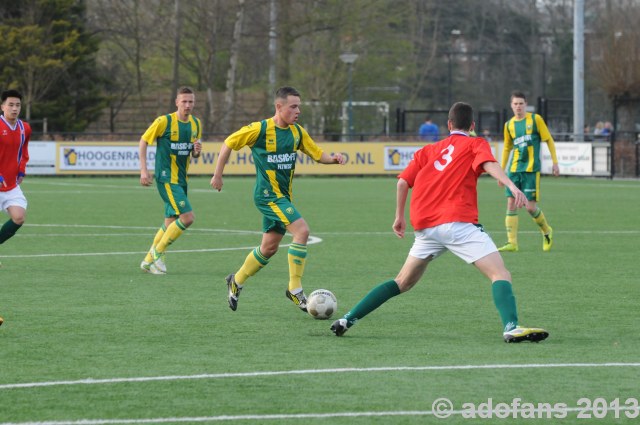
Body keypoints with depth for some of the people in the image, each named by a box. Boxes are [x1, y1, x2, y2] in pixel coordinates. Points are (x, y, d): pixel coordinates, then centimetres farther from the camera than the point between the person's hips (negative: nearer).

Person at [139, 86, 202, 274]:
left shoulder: (196, 124, 8)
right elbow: (144, 141, -4)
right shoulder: (164, 121, -11)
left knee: (170, 222, 10)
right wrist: (143, 170, -10)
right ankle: (158, 252, -4)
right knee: (187, 217, -18)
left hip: (181, 179, 7)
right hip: (166, 178, -7)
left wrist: (197, 151, -8)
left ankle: (149, 260, 23)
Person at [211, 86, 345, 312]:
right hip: (267, 194, -8)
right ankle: (295, 289, -14)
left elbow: (318, 154, 10)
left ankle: (236, 281, 35)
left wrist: (333, 158, -12)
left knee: (269, 247, 13)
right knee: (301, 230, -21)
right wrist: (218, 175, -1)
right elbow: (228, 144, -3)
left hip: (283, 196, 8)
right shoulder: (260, 129, -13)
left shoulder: (297, 132, 5)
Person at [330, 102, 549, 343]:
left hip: (425, 227, 5)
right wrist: (512, 186, -25)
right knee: (500, 273, -10)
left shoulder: (428, 151, 24)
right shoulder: (475, 144, 11)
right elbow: (489, 164, -11)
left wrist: (399, 216, 29)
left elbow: (403, 182, 18)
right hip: (457, 223, -5)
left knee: (403, 282, 21)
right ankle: (511, 328, -32)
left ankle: (347, 320, 18)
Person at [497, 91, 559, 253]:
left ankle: (546, 231, 20)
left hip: (531, 169, -4)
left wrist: (555, 162, -2)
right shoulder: (509, 125, 10)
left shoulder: (535, 119, -1)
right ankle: (512, 243, -3)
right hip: (514, 170, 4)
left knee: (530, 206, -8)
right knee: (511, 203, -5)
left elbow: (549, 140, 3)